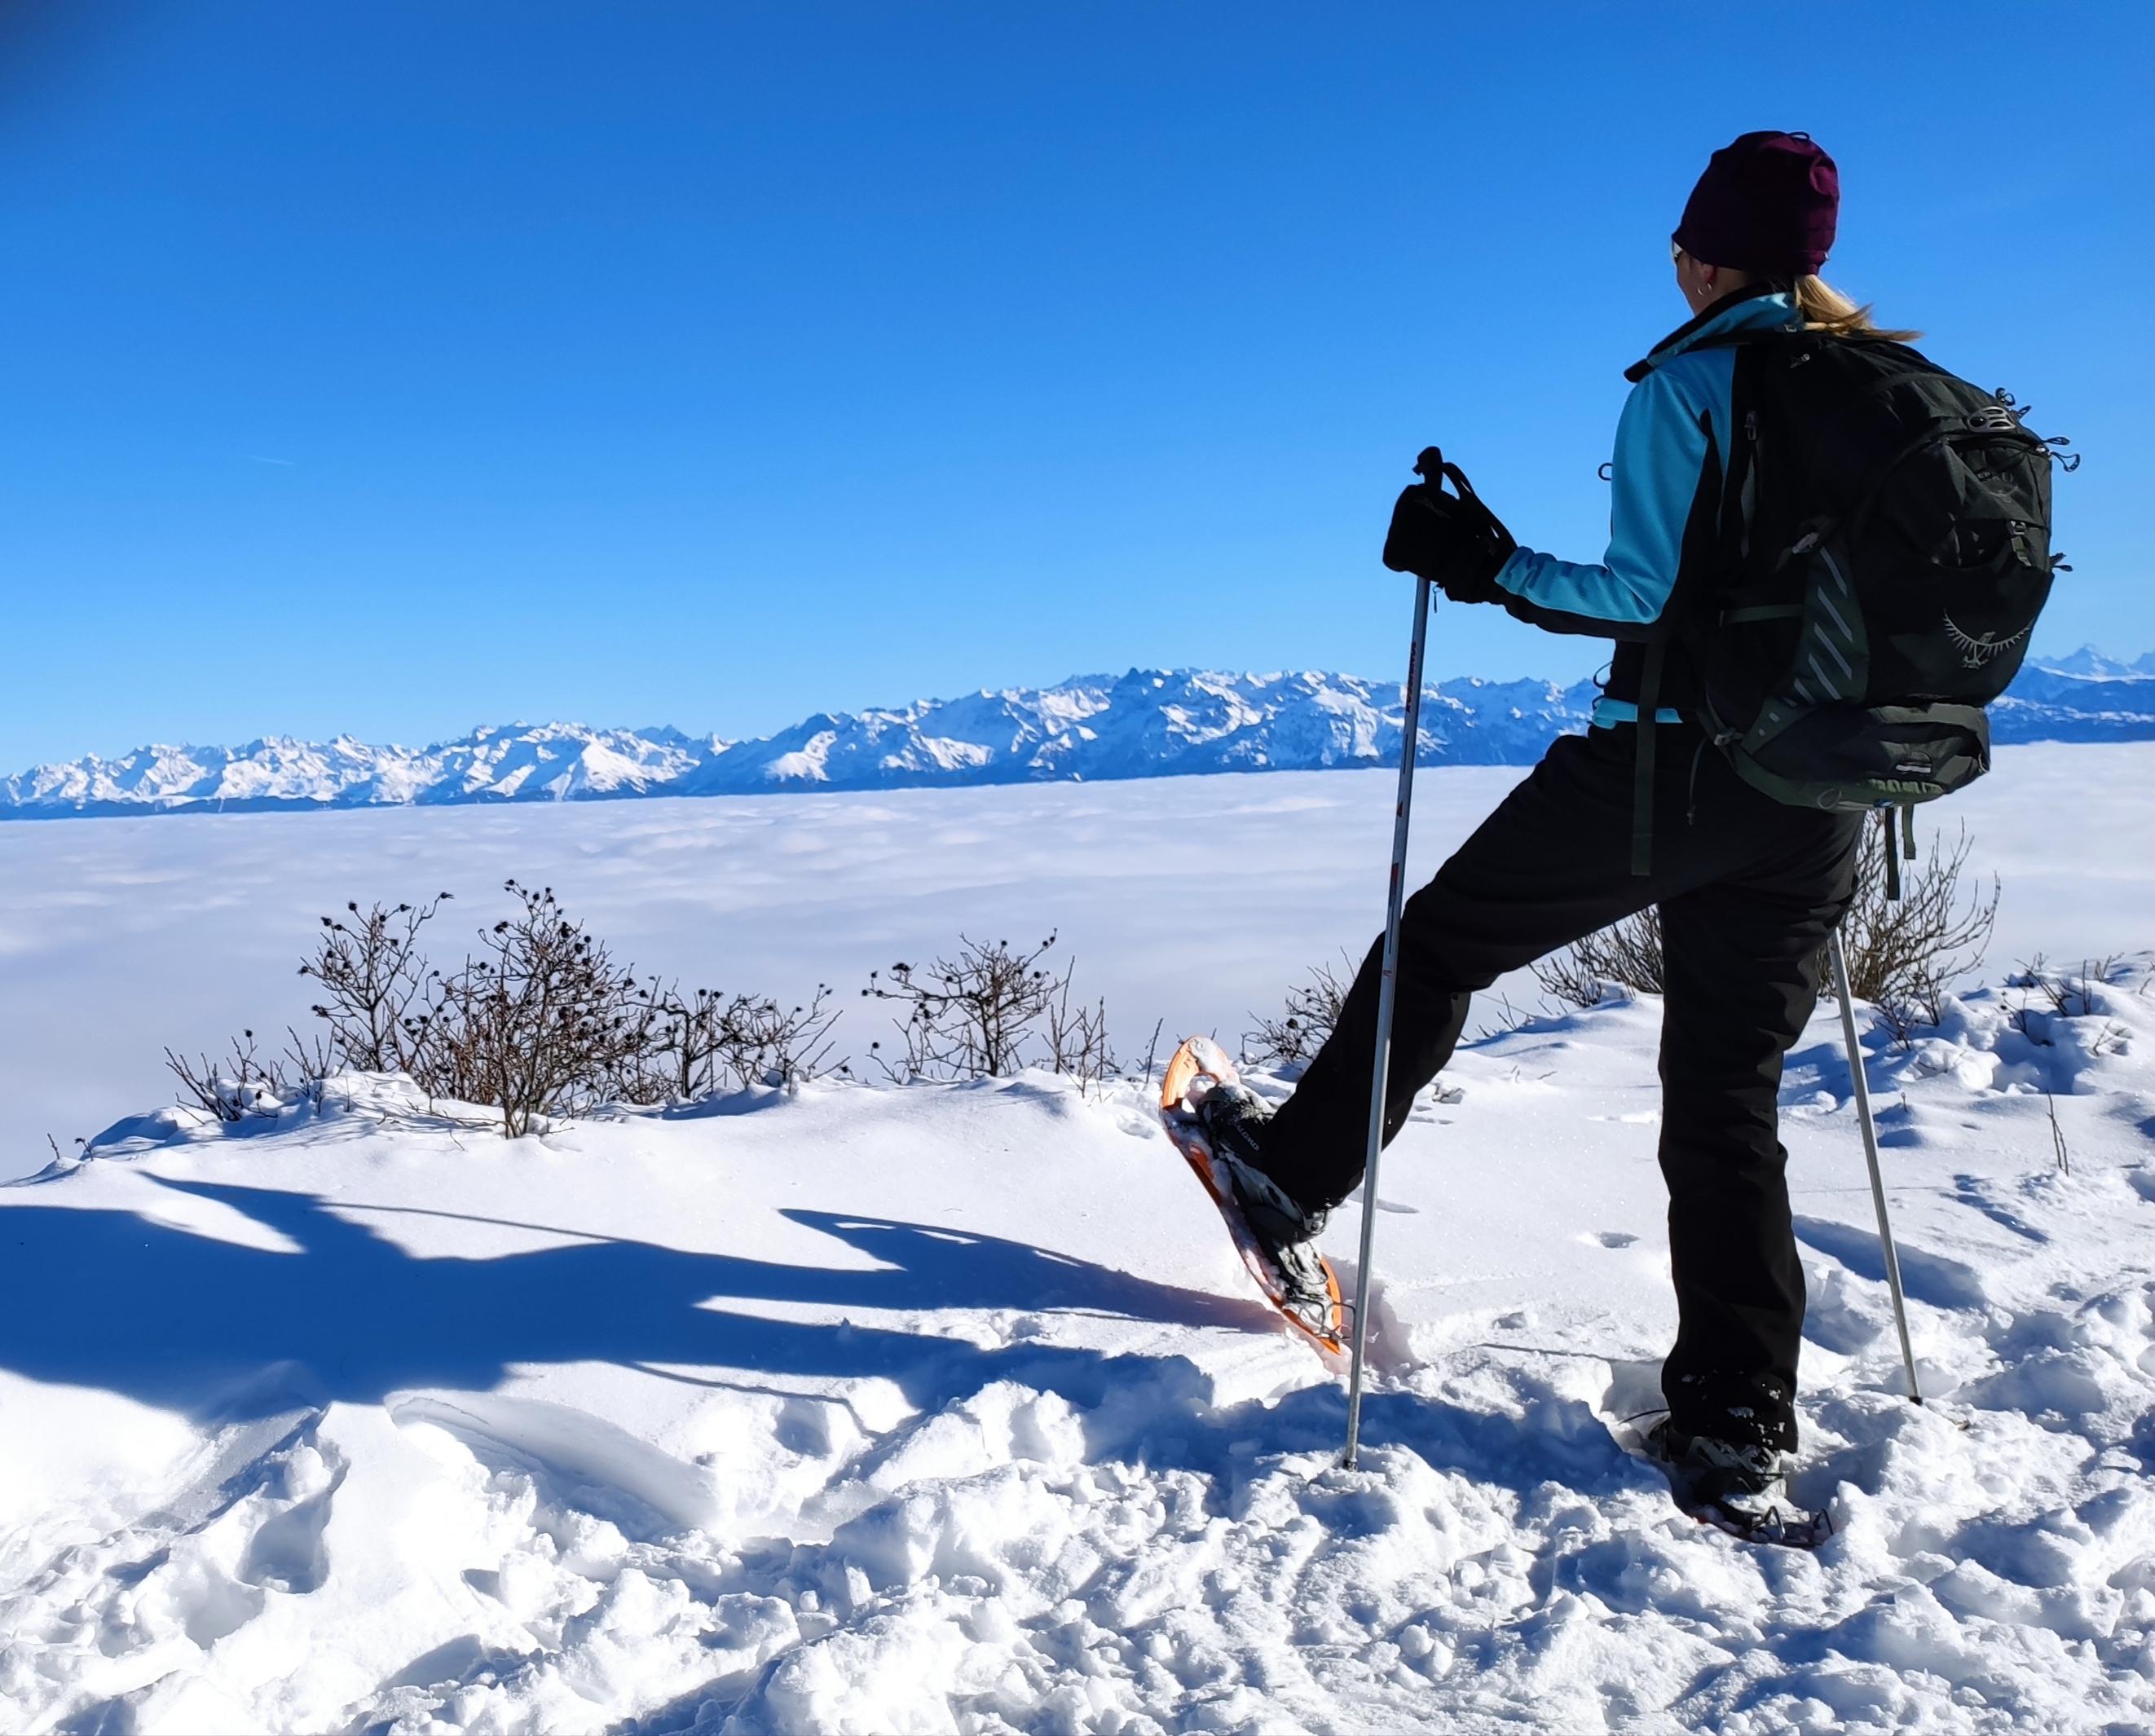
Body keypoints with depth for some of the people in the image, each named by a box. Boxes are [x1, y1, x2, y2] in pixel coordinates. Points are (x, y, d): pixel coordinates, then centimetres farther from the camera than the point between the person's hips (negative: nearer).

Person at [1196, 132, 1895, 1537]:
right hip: (1817, 804, 6)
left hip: (1667, 766, -6)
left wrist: (1490, 564, -8)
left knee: (1443, 939, 14)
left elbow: (1647, 593, -16)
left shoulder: (1688, 384, -8)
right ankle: (1741, 1435, 11)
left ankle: (1294, 1180, 26)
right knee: (1729, 1104, 11)